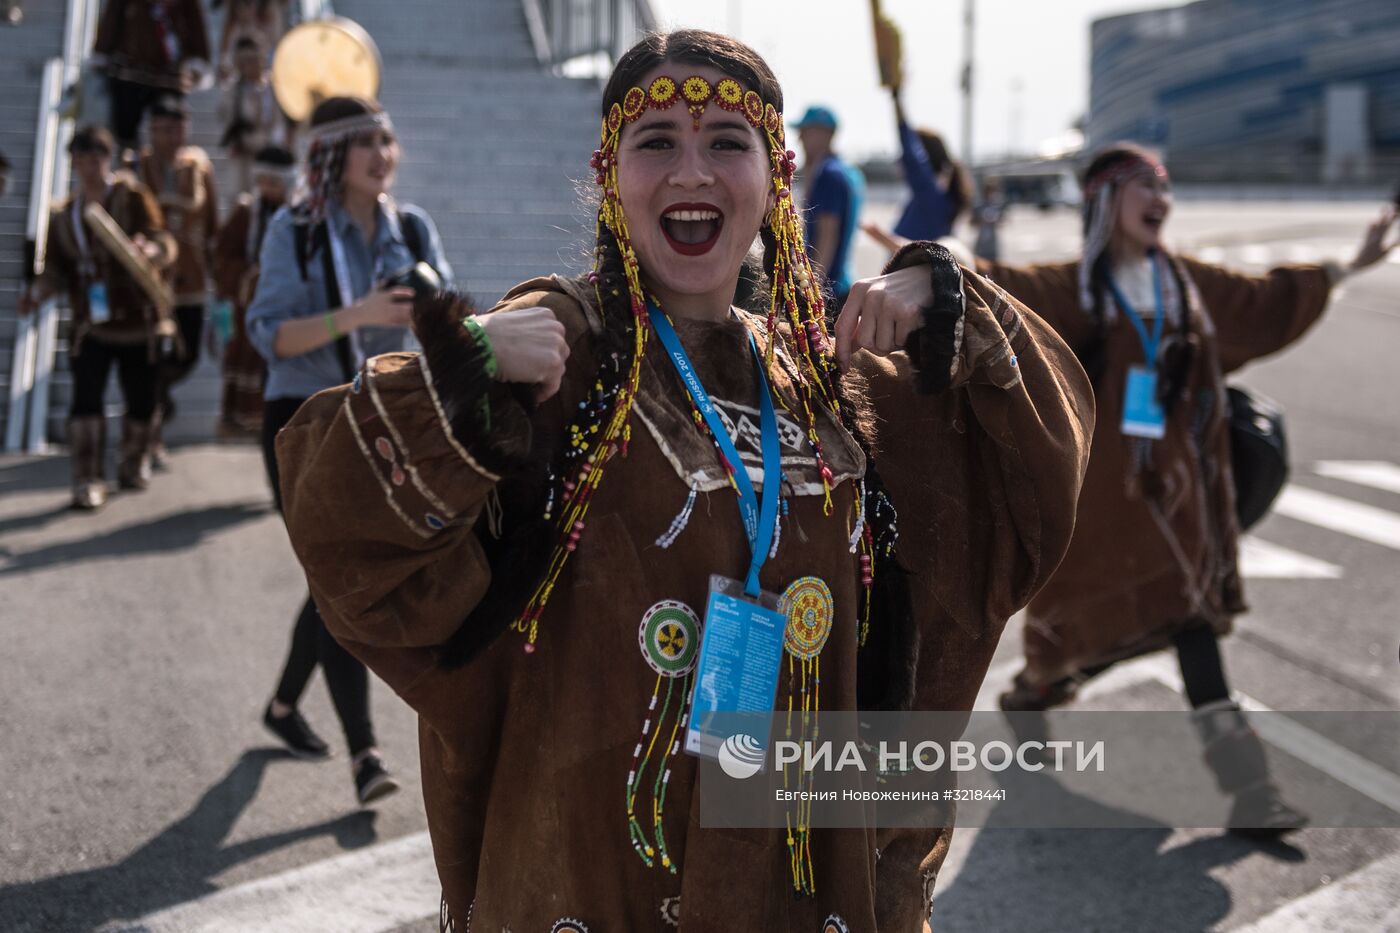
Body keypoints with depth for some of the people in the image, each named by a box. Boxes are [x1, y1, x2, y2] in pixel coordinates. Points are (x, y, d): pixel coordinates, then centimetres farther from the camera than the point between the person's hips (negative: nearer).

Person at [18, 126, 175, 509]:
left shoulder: (132, 196, -4)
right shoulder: (63, 215, 8)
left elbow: (165, 245, -14)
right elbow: (57, 270, 7)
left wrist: (151, 250, -37)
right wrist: (38, 293, -14)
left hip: (138, 322, -2)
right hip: (90, 327, 2)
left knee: (141, 402, 6)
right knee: (85, 400, -12)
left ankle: (134, 465, 32)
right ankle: (88, 480, -7)